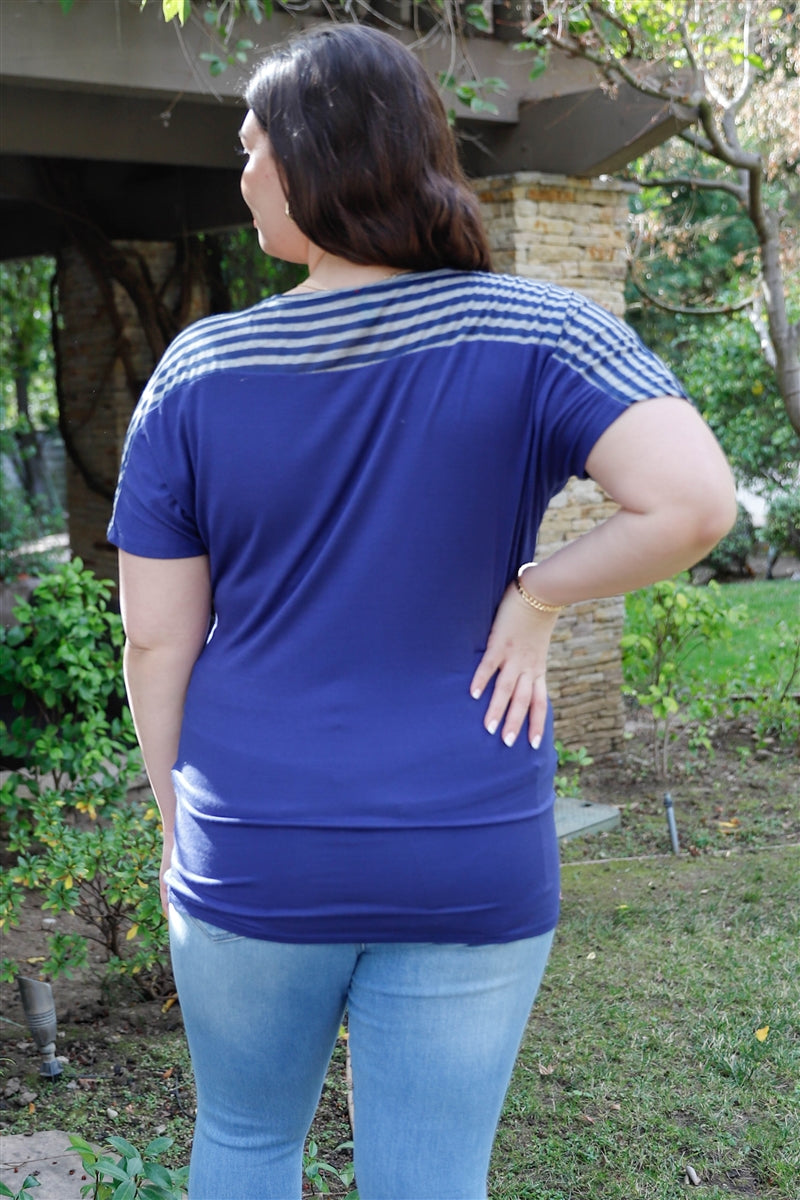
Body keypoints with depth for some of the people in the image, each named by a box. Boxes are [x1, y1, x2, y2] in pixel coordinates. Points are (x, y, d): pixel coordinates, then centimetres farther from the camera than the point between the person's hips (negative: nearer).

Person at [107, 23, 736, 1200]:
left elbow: (156, 641, -3)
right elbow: (695, 499, -24)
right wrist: (535, 597, -8)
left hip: (258, 858, 1)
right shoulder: (535, 336, -9)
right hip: (466, 867, 0)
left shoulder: (198, 373, -6)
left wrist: (183, 824, 11)